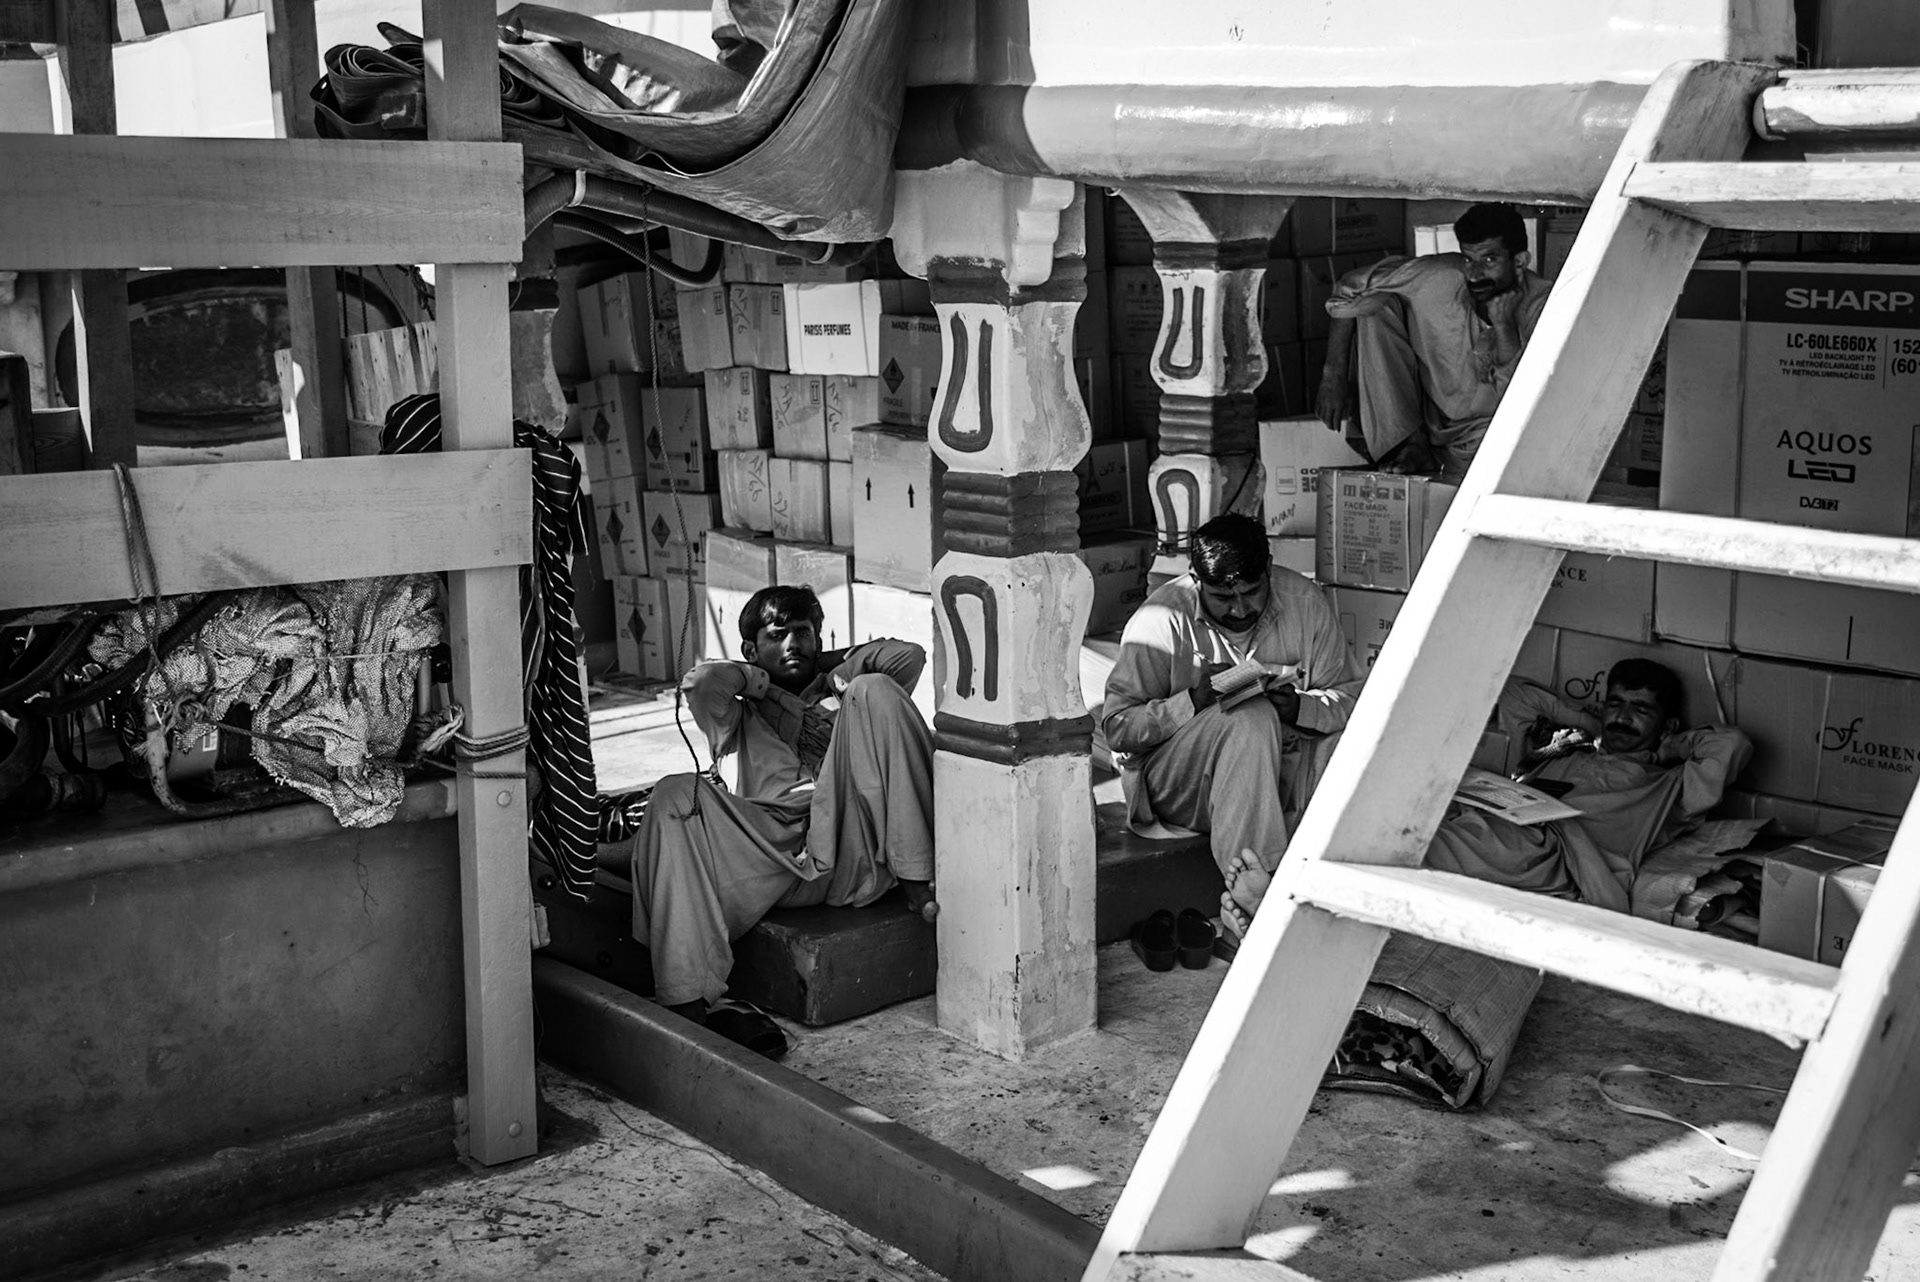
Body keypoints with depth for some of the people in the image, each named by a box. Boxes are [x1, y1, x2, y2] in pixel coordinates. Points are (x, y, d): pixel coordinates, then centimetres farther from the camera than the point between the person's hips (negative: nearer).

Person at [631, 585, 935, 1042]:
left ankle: (917, 880, -26)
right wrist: (761, 679, 22)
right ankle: (686, 1001, -37)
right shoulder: (746, 716, 31)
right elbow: (699, 684, 8)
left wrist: (831, 666, 23)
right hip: (773, 850, 0)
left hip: (857, 853, 0)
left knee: (874, 689, -13)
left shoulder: (842, 696, 33)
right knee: (676, 795, -23)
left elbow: (909, 656, 15)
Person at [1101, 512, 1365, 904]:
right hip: (1176, 783, -3)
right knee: (1251, 718, -33)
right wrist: (1191, 702, -27)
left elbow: (1350, 694, 0)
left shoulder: (1304, 602, -1)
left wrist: (1300, 708, -22)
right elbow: (1116, 727, -13)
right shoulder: (1161, 621, -11)